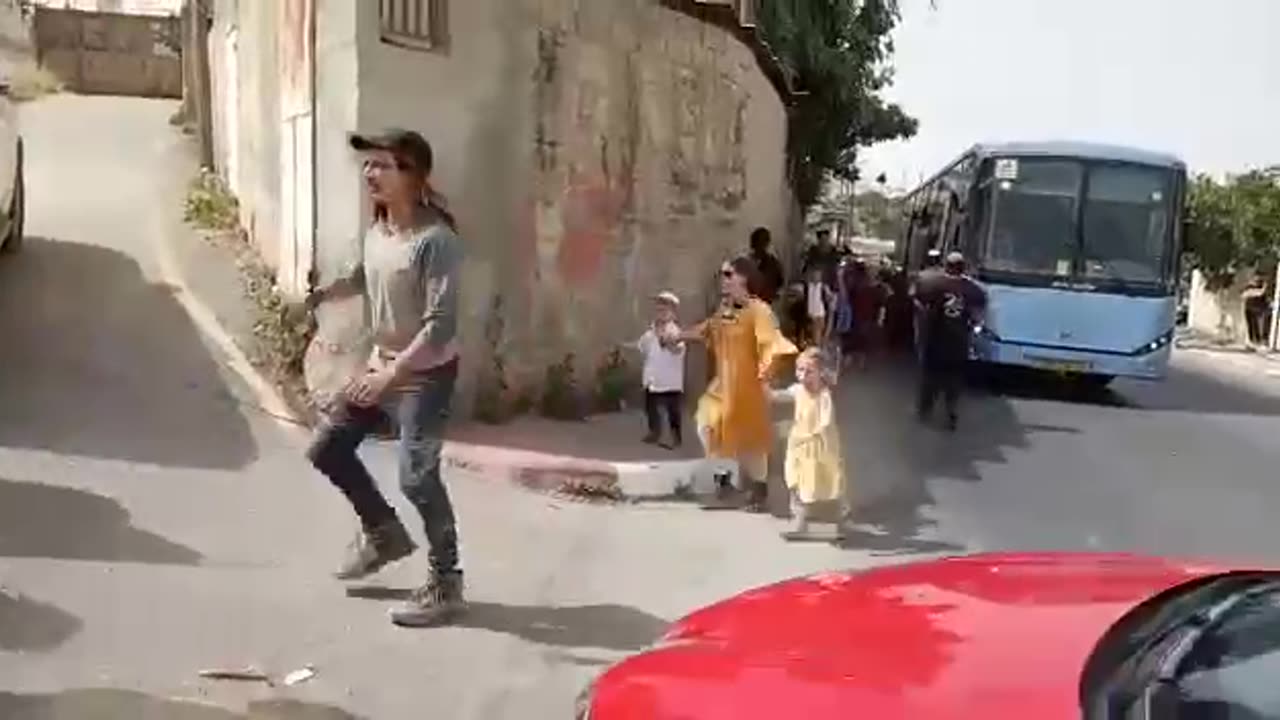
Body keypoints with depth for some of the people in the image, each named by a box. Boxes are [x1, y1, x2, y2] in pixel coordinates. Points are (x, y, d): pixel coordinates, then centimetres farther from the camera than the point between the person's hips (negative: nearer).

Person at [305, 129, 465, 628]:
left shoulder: (435, 239, -24)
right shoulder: (376, 229, 2)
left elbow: (440, 323, -29)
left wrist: (391, 374, -32)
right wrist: (326, 292, 9)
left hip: (426, 373, -9)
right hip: (382, 365, 9)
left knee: (417, 478, -12)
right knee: (327, 449, 12)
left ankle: (446, 583, 7)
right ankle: (384, 533, 32)